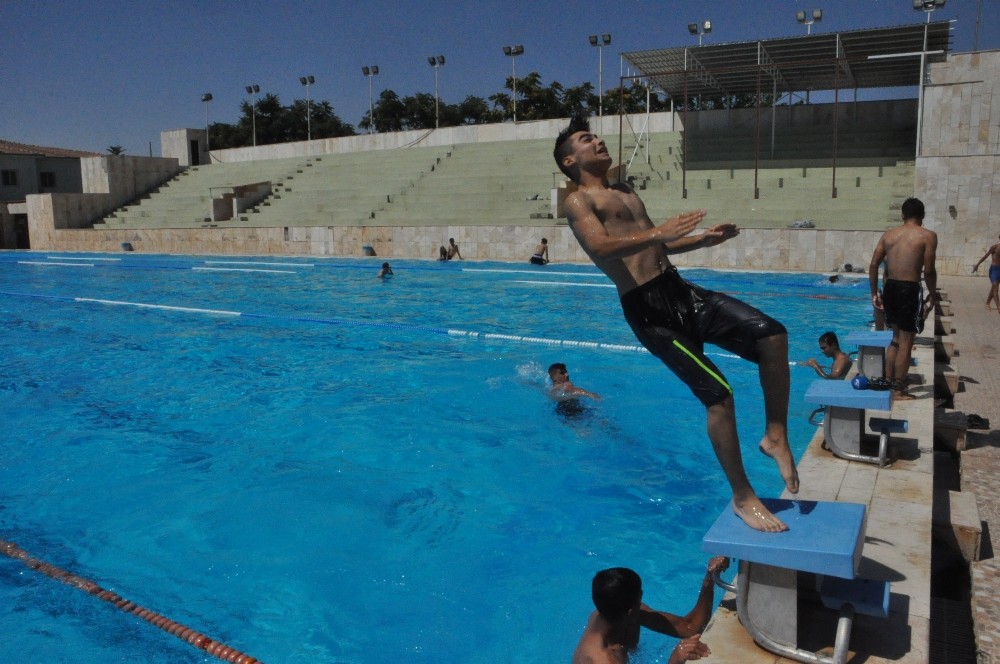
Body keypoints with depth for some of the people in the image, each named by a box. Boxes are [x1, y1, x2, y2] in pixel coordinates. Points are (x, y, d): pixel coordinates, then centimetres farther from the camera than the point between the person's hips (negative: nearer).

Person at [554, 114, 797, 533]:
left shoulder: (626, 192, 26)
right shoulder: (579, 202, -1)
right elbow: (600, 247, -20)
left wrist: (705, 239, 18)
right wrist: (658, 233, -30)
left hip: (679, 291, 8)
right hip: (648, 308, -8)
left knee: (772, 336, -10)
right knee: (719, 393, -14)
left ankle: (776, 436, 4)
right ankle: (742, 498, 1)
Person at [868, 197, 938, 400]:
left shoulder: (888, 234, 9)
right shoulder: (928, 236, -5)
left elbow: (873, 265, 6)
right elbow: (928, 271, -11)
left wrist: (874, 292, 12)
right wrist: (933, 294, 2)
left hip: (890, 288, 5)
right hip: (910, 290, -5)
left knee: (896, 339, 20)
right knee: (906, 343, 3)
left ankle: (888, 382, 26)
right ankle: (899, 390, 8)